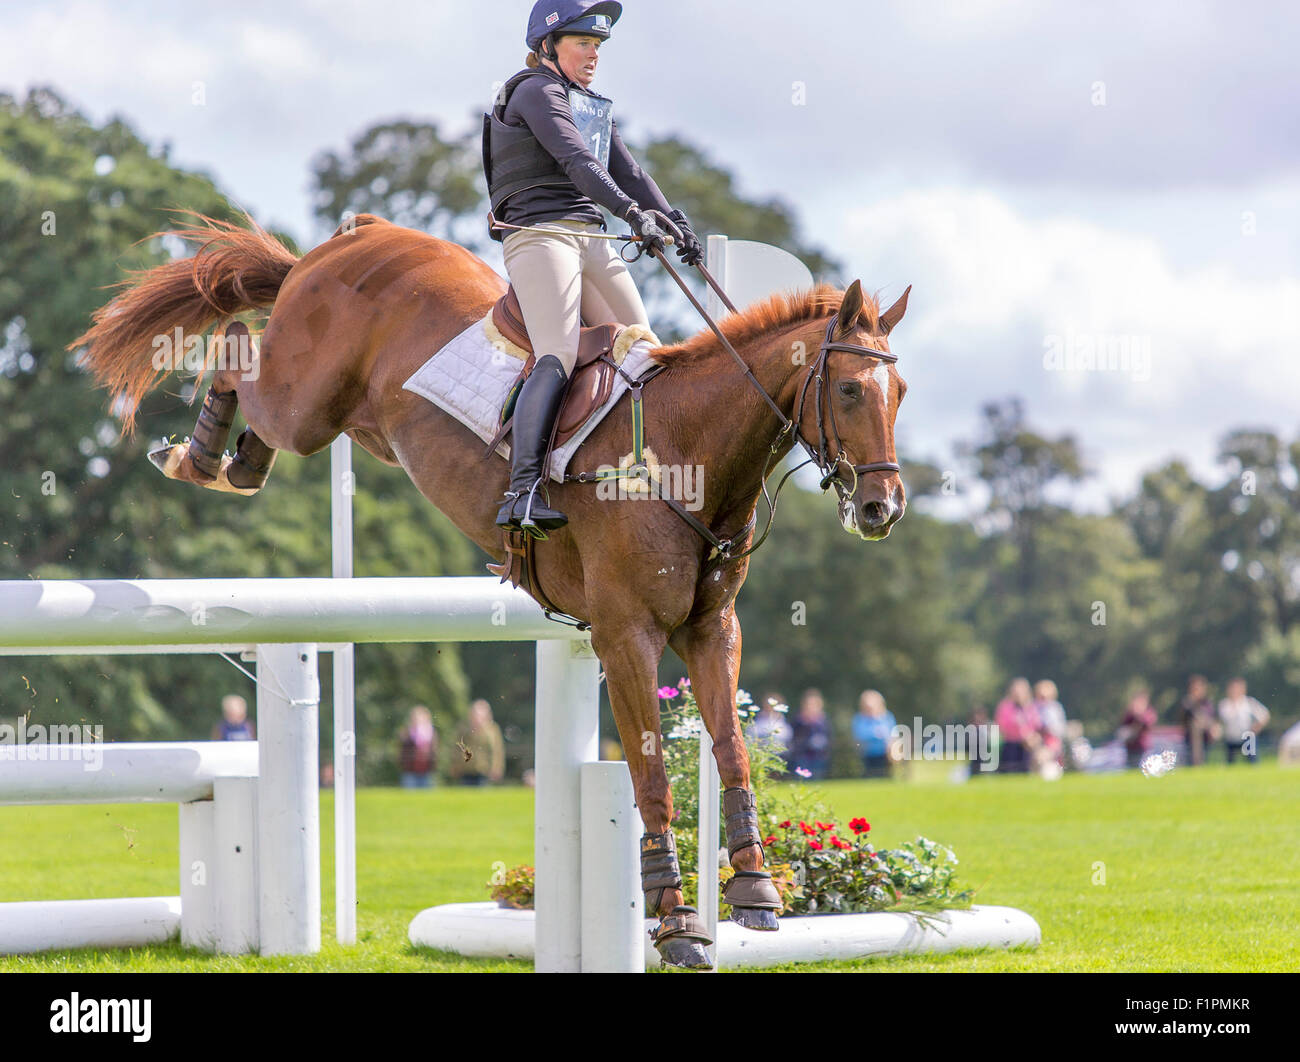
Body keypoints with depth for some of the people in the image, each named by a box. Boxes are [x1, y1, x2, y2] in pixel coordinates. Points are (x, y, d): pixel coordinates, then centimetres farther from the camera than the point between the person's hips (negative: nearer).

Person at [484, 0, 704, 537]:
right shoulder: (536, 92, -2)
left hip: (593, 240, 9)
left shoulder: (594, 107, 26)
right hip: (540, 232, -9)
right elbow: (577, 161, -17)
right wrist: (633, 213, -28)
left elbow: (629, 173, 20)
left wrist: (676, 222, 5)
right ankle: (522, 494, -32)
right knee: (558, 359, -23)